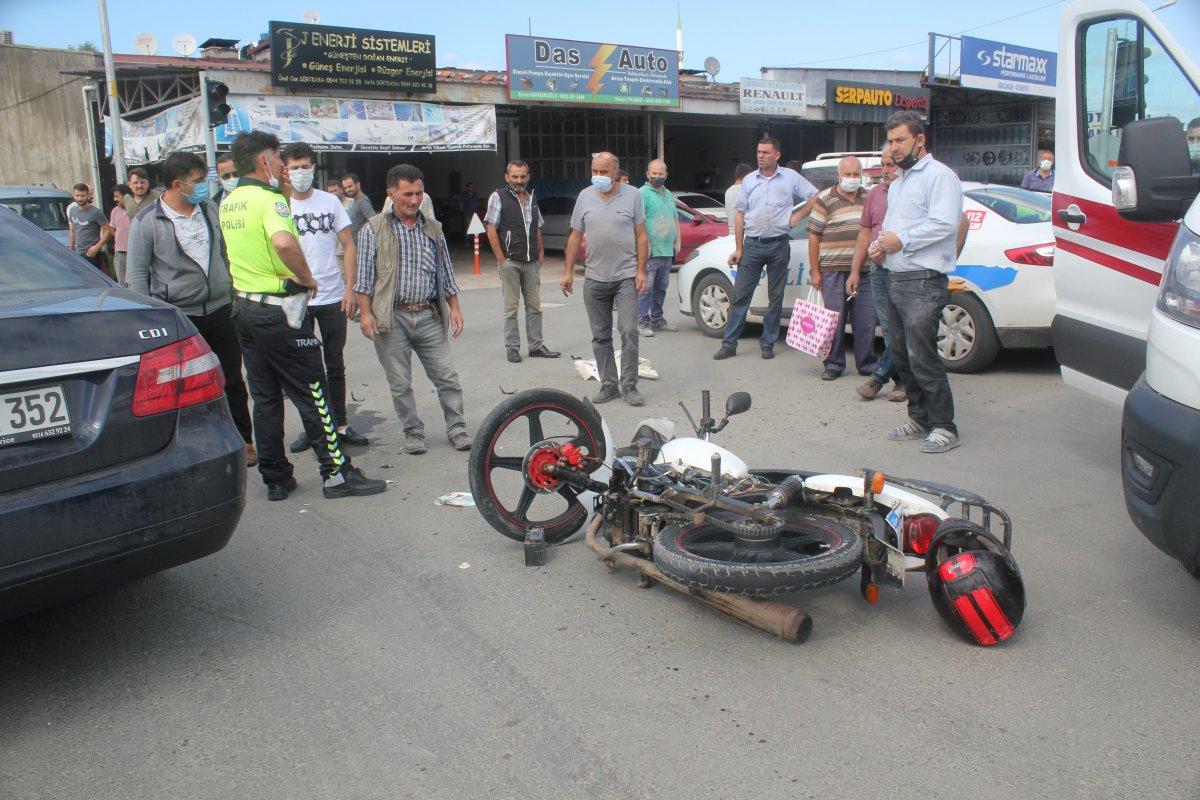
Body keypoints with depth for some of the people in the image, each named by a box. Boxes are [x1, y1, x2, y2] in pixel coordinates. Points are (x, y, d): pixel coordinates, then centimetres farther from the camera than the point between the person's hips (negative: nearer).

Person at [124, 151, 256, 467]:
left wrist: (233, 295, 19)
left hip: (220, 310, 4)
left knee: (232, 382, 10)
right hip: (179, 318, -4)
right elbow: (137, 275, -5)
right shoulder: (148, 221, -8)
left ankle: (243, 441, 23)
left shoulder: (209, 209, 7)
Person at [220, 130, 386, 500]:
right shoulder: (270, 199, -16)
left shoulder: (228, 203, 11)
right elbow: (284, 242, -36)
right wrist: (306, 276, -21)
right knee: (312, 394, 0)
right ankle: (337, 473, 6)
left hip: (243, 306, 9)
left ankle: (276, 478, 19)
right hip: (278, 310, -8)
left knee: (265, 397, 13)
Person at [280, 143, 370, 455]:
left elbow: (348, 246, 5)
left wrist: (350, 289, -4)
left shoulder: (330, 201, 4)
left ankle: (340, 425, 19)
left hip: (332, 298, 1)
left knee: (335, 365, 10)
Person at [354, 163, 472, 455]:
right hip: (391, 318, -2)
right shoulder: (373, 229, 1)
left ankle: (457, 428, 15)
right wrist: (366, 312, -9)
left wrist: (455, 308, 11)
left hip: (430, 316, 3)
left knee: (447, 376, 2)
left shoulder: (433, 227, 12)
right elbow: (364, 276, -1)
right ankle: (413, 431, 20)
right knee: (400, 383, 5)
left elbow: (446, 273, 16)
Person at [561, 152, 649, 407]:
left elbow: (641, 236, 2)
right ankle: (608, 385, 15)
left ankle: (629, 385, 0)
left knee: (629, 331, -9)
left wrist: (641, 270, -6)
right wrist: (568, 271, 7)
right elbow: (575, 237, 12)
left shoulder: (632, 195, 2)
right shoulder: (585, 196, 9)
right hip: (595, 278, 3)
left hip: (626, 277, -3)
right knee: (600, 336, 7)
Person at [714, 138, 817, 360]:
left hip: (778, 245, -1)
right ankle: (729, 344, 2)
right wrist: (738, 248, 3)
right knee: (740, 296, -2)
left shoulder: (791, 177, 4)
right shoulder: (749, 180, 9)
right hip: (752, 244, 1)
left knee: (775, 298, 5)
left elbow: (815, 197, 9)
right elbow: (740, 215, 8)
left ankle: (767, 344, 14)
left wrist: (798, 216, -2)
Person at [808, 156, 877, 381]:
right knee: (835, 319, 0)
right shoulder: (825, 199, 1)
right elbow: (814, 236, -2)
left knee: (866, 320, 4)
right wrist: (815, 271, -6)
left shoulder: (869, 198, 14)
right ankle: (833, 364, 10)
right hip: (833, 270, -3)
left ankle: (867, 364, 15)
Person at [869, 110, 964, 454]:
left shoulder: (939, 176, -7)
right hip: (895, 280, 10)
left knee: (922, 357, -11)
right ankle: (919, 419, 23)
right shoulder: (897, 181, 23)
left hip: (923, 283, -9)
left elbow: (945, 223, -19)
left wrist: (901, 241, -17)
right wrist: (879, 245, 9)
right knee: (902, 356, 12)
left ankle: (944, 426, -2)